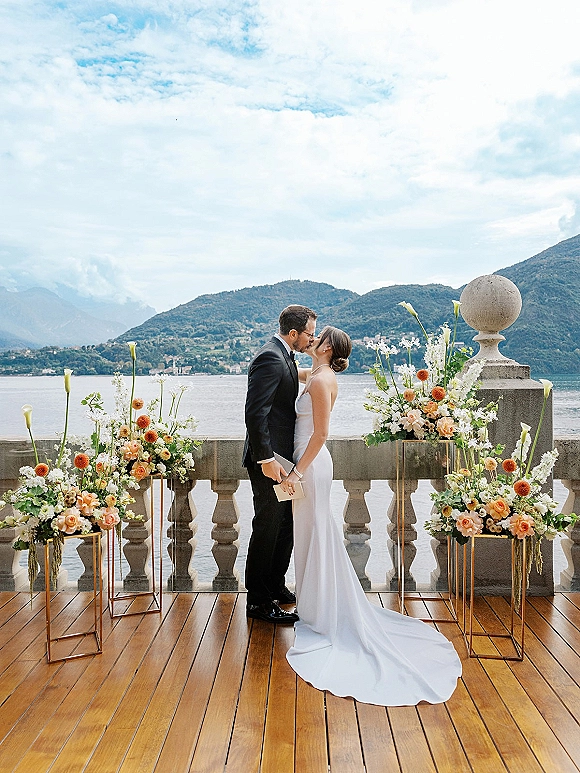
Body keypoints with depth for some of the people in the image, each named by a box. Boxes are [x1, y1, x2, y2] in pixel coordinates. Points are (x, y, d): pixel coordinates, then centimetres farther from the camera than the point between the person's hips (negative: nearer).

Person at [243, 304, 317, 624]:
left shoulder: (284, 357, 14)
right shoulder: (270, 359, -19)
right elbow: (255, 413, -26)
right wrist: (266, 459, -26)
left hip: (282, 456, 10)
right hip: (269, 459, -10)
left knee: (285, 526, 20)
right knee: (268, 529, 1)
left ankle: (275, 586, 36)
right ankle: (259, 601, 15)